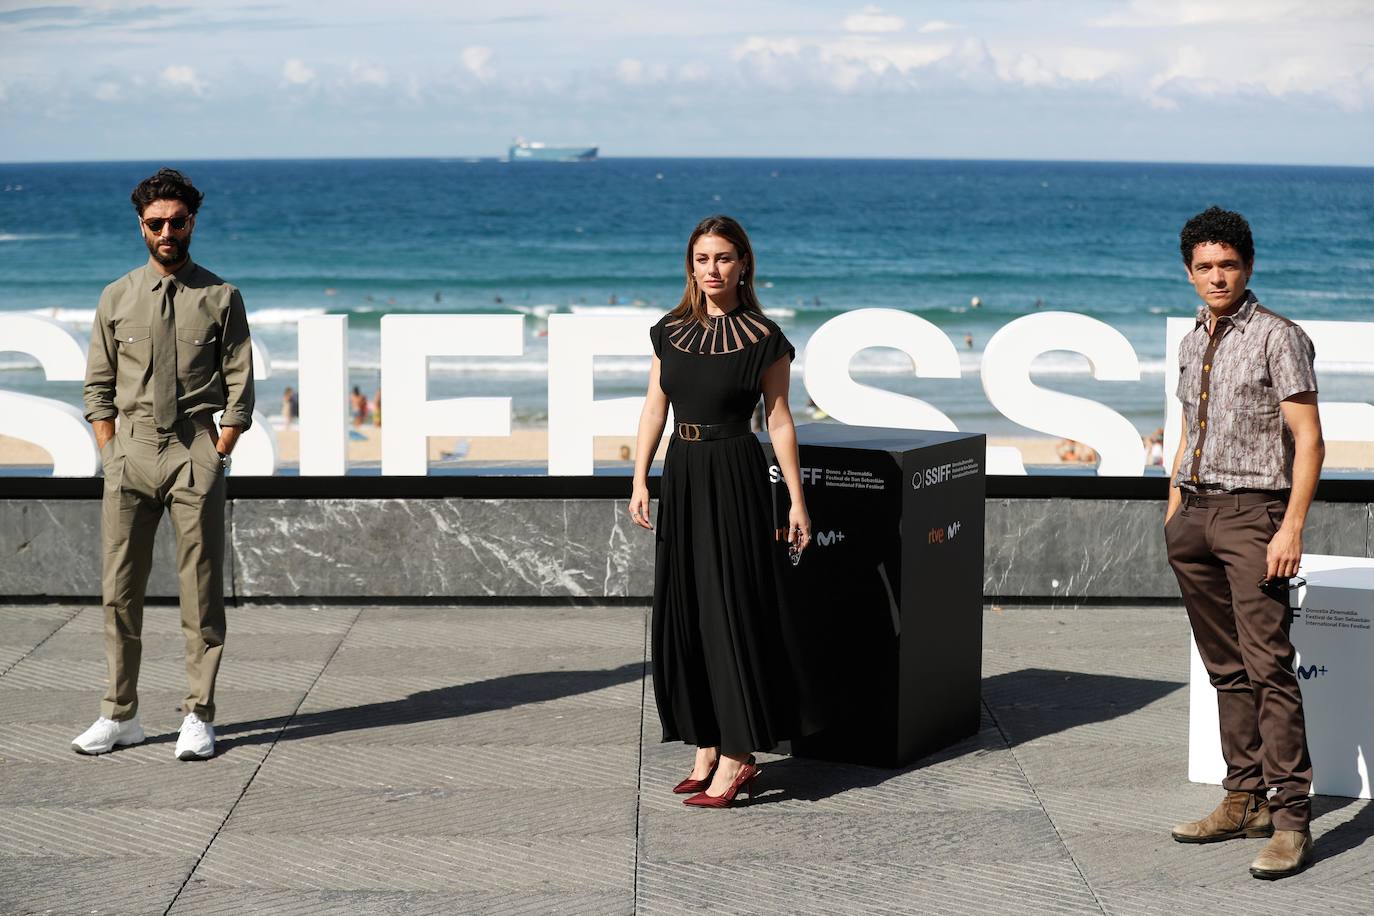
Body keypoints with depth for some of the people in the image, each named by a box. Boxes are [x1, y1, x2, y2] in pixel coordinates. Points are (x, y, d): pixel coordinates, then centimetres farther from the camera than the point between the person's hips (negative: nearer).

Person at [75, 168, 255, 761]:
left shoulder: (220, 298, 3)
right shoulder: (117, 299, 10)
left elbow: (240, 389, 3)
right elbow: (98, 387, 12)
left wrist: (217, 457, -5)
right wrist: (111, 455, 2)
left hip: (195, 450, -2)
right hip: (129, 450, 2)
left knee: (201, 591, -1)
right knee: (119, 590, 3)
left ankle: (199, 717, 6)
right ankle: (119, 715, 11)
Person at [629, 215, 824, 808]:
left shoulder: (764, 339, -6)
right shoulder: (671, 331, 7)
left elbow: (779, 421, -4)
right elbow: (654, 407, 8)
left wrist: (797, 500, -5)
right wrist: (640, 481, 0)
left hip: (734, 476, -5)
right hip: (682, 473, 5)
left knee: (732, 609, -4)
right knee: (683, 612, 7)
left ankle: (738, 757, 2)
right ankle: (706, 748, 16)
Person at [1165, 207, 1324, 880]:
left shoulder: (1279, 337, -6)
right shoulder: (1192, 344, 16)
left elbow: (1308, 440, -11)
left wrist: (1292, 527, -19)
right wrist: (1173, 515, 17)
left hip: (1252, 510, -7)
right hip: (1194, 513, 7)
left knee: (1268, 666, -11)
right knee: (1225, 667, 10)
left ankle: (1290, 817, -10)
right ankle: (1244, 799, 16)